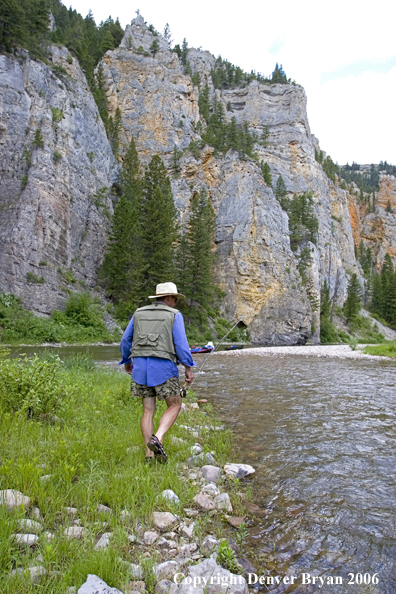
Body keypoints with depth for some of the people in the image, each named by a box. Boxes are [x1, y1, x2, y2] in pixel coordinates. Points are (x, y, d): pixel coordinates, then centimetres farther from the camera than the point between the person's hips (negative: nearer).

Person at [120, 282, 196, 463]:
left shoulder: (139, 313, 14)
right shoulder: (174, 315, 1)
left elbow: (125, 341, 16)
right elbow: (181, 344, -7)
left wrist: (126, 361, 30)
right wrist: (189, 368, 0)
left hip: (140, 366, 5)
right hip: (163, 367, -4)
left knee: (148, 410, 10)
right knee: (175, 406, 10)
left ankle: (150, 454, 7)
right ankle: (157, 439, -11)